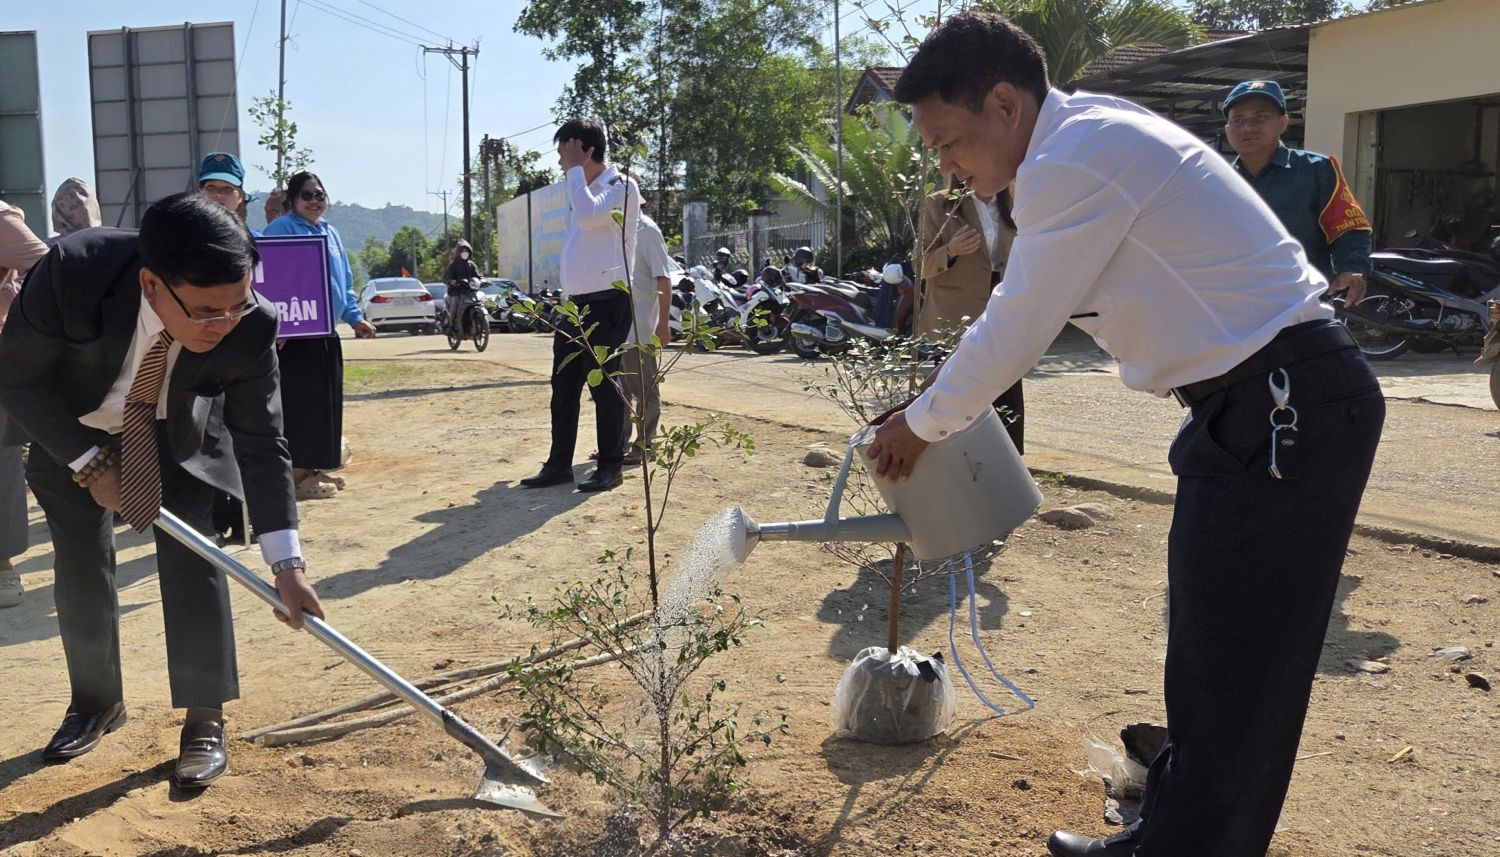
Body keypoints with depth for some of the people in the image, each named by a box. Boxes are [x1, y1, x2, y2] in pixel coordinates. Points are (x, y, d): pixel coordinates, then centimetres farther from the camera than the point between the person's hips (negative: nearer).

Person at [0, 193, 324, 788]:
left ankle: (204, 721, 2)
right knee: (81, 566, 4)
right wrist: (90, 463, -24)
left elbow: (260, 441, -27)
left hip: (179, 434, 0)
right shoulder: (70, 273, -38)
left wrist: (287, 564, -31)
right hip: (71, 431, 1)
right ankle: (97, 703, 26)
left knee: (192, 558, -9)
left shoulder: (250, 326, -35)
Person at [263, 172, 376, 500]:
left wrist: (355, 317, 11)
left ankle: (314, 468, 22)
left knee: (326, 403, 12)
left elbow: (344, 282, 20)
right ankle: (298, 475, 0)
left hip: (327, 333, 8)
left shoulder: (330, 233, 15)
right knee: (300, 405, -6)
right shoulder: (281, 229, -9)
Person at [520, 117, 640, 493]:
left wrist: (575, 168, -16)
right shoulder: (582, 190, 18)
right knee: (563, 386, 9)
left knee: (603, 385, -3)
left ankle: (610, 467, 7)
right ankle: (559, 464, 16)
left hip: (607, 304, -9)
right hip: (575, 303, 9)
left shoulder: (622, 186, -8)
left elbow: (588, 216, -27)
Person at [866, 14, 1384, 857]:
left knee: (1236, 667, -1)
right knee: (1210, 651, 18)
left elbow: (1015, 333, -13)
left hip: (1285, 404, -10)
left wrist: (921, 424, 2)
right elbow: (1020, 313, 21)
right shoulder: (1086, 141, 12)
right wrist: (937, 404, 24)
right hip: (1263, 398, 10)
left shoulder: (1079, 160, -19)